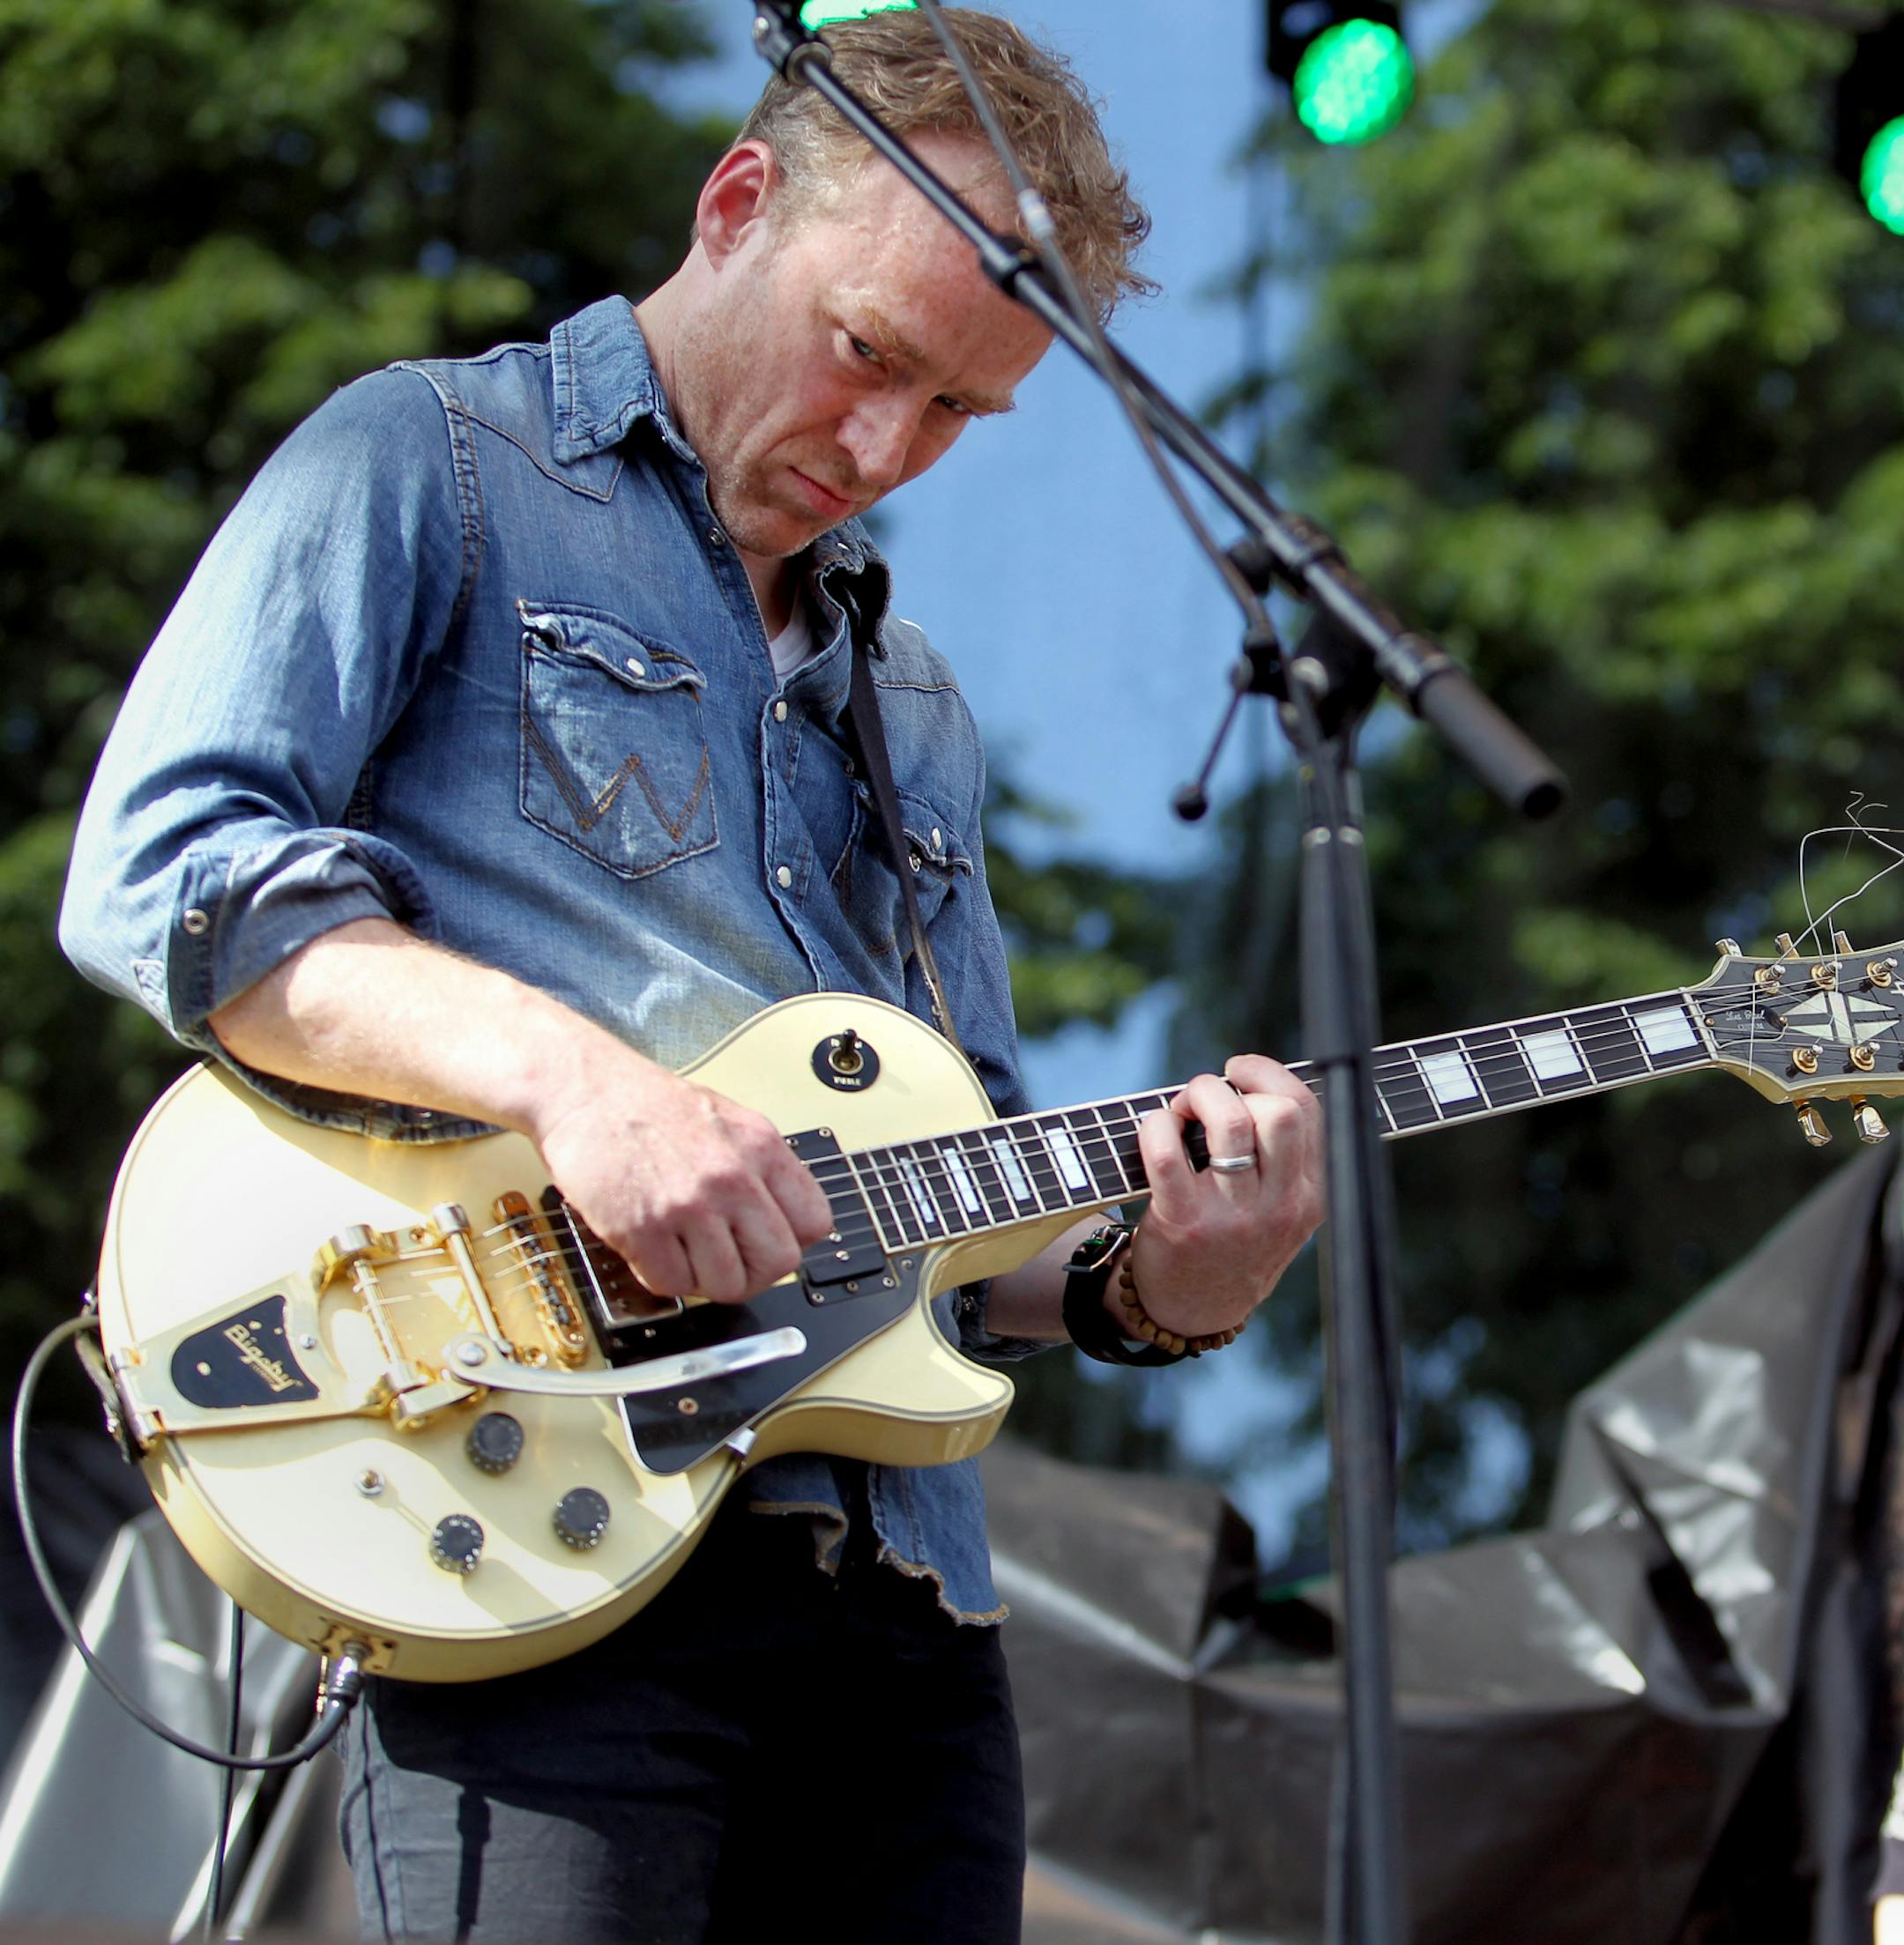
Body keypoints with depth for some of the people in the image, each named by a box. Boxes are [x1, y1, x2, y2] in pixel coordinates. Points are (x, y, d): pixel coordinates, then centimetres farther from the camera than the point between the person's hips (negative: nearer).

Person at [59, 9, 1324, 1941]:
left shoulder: (910, 708, 27)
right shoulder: (423, 466, 6)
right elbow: (156, 868, -8)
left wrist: (1153, 1276, 2)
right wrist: (560, 1065, -21)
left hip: (901, 1595, 7)